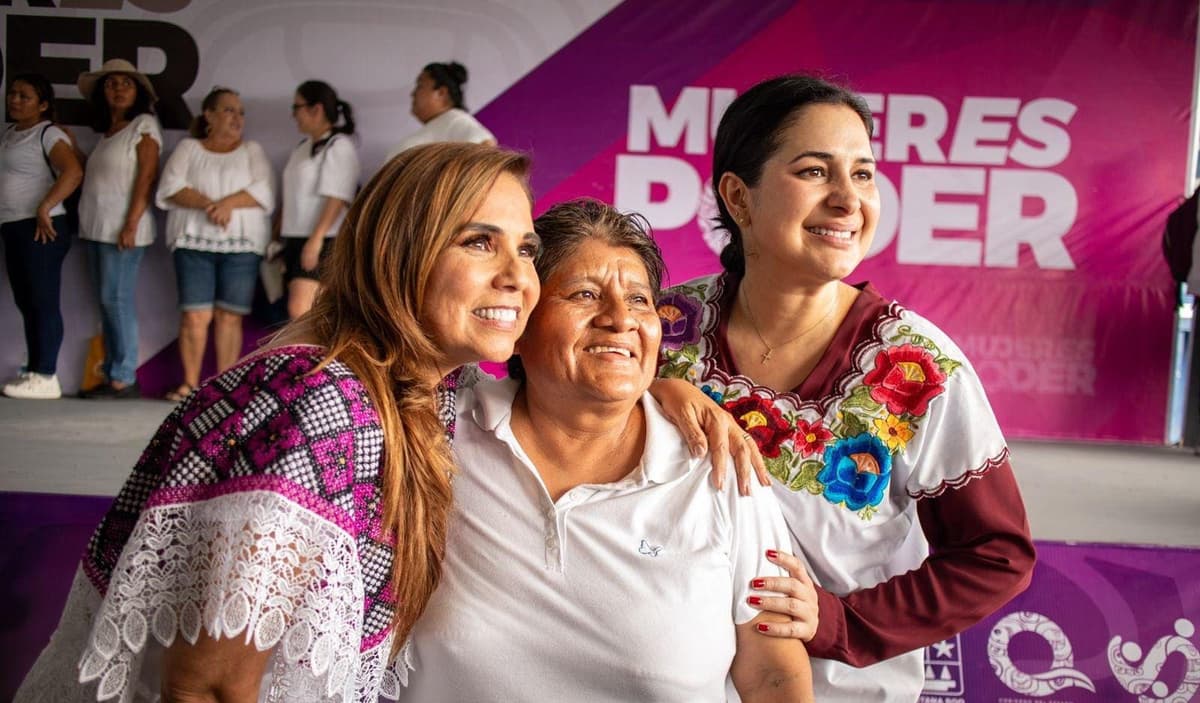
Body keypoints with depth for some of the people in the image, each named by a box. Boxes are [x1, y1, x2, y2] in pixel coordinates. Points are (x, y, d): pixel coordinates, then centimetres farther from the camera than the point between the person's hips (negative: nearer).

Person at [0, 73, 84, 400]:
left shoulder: (49, 134, -7)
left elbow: (73, 171, -23)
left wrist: (44, 209, -25)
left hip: (39, 229, -9)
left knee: (43, 302, -8)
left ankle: (46, 377, -8)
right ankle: (33, 372, 16)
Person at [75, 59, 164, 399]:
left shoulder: (144, 125, -2)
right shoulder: (107, 131, 20)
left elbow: (147, 177, -12)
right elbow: (94, 177, 19)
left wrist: (131, 224, -18)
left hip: (122, 228, -8)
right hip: (96, 227, 8)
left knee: (117, 300, -10)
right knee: (106, 302, 7)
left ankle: (124, 379, -7)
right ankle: (112, 375, 10)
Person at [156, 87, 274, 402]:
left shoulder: (252, 151, 16)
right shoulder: (188, 148, 15)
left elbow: (264, 193, 1)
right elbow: (170, 189, 0)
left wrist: (229, 202, -14)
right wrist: (207, 204, -15)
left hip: (241, 244, 0)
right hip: (195, 241, 0)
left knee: (229, 316, -3)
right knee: (195, 315, -7)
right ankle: (190, 383, 0)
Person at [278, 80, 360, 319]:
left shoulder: (339, 146, -7)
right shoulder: (302, 149, 19)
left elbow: (337, 198, -17)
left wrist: (316, 239, -23)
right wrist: (281, 233, 15)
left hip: (323, 243, -8)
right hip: (297, 240, 8)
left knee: (300, 310, -19)